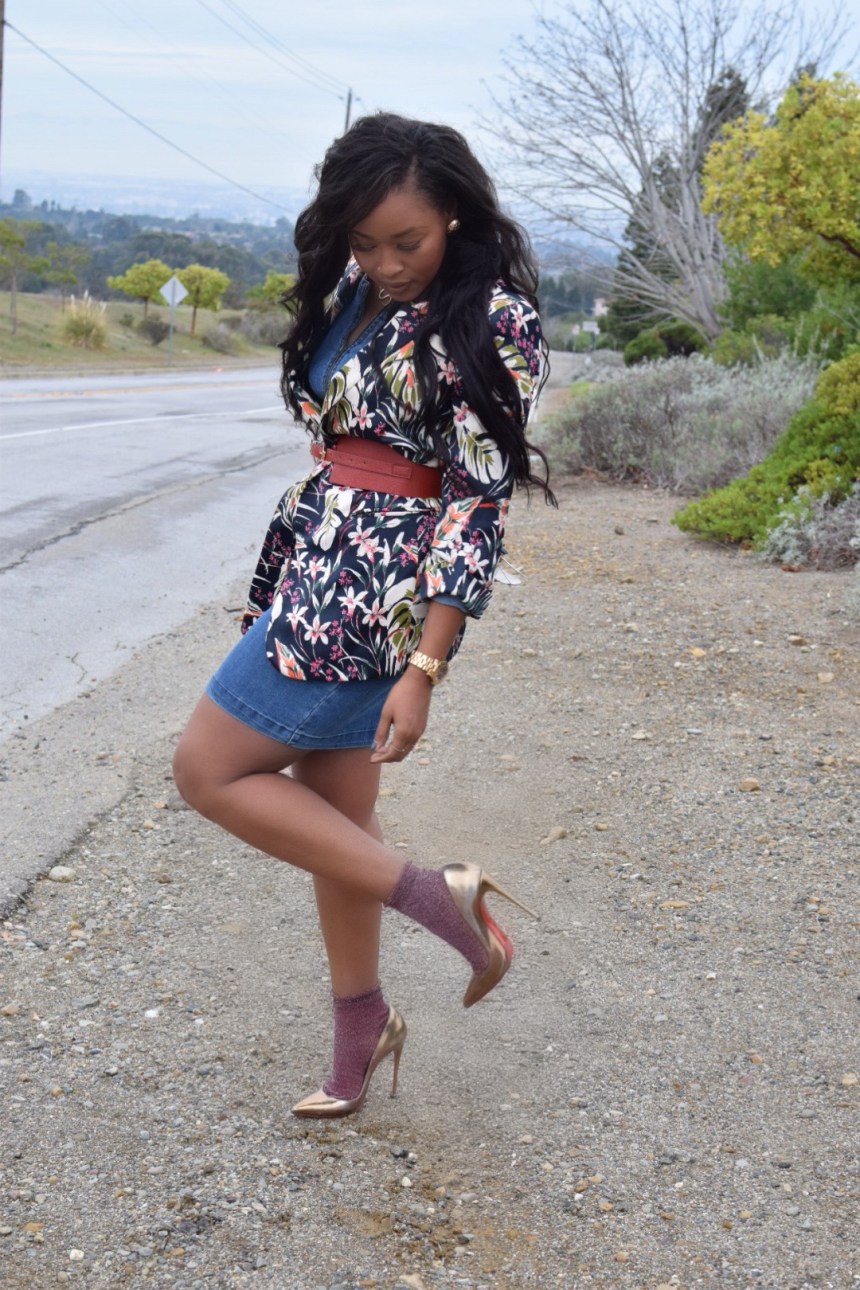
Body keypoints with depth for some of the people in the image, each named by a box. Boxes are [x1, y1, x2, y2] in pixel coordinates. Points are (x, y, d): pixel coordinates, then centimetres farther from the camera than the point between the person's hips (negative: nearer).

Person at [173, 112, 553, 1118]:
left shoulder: (491, 321, -14)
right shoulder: (351, 292, 8)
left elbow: (479, 500, -17)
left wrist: (423, 669, -21)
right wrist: (281, 572, 22)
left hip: (378, 588, -8)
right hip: (315, 565, 8)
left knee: (208, 771, -4)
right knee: (333, 814, 14)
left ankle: (434, 895, -1)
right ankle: (362, 1029, 29)